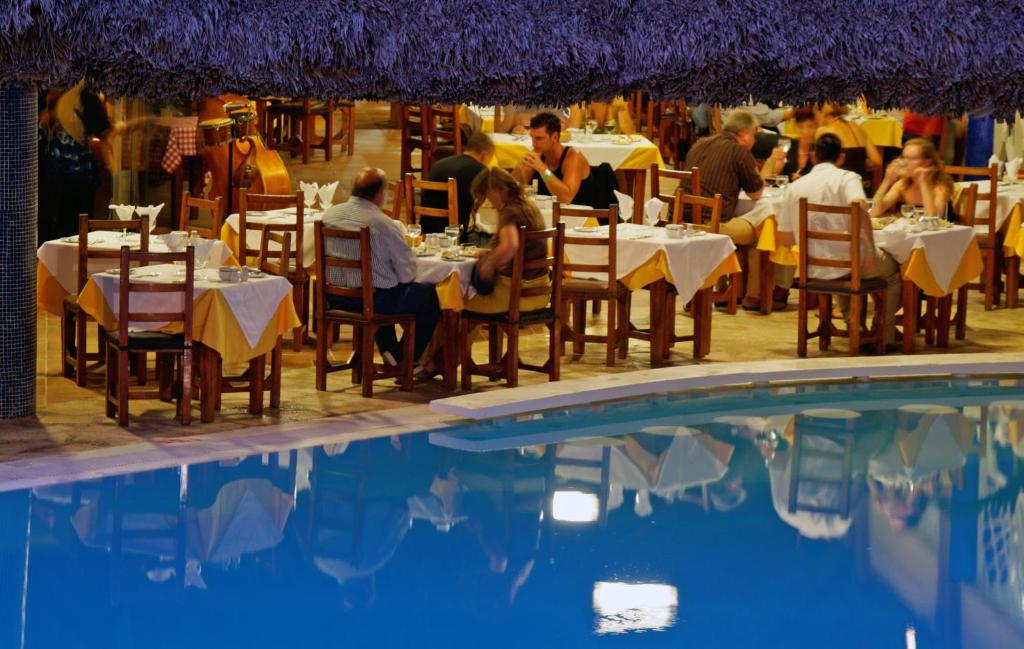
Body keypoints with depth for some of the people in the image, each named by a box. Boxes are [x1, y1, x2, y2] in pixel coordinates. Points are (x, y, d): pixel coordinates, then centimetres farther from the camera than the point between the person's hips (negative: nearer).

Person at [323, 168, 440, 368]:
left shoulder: (329, 215, -2)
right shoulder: (381, 222, -20)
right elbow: (407, 273, -15)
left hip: (337, 299, 7)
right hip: (374, 301, -7)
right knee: (430, 294, 14)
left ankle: (389, 351, 40)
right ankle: (405, 361, 23)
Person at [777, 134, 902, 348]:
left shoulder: (794, 187, 4)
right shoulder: (847, 178, -7)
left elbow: (785, 239, 6)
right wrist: (871, 250, -22)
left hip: (812, 269, 5)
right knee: (894, 268, 25)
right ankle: (885, 337, 29)